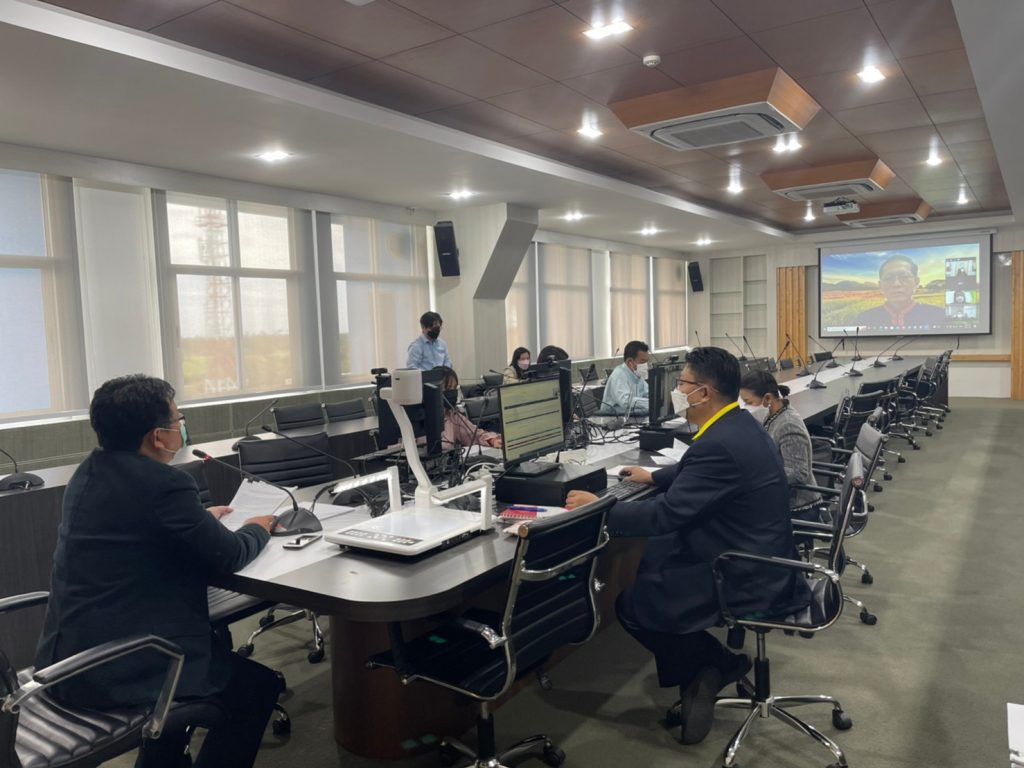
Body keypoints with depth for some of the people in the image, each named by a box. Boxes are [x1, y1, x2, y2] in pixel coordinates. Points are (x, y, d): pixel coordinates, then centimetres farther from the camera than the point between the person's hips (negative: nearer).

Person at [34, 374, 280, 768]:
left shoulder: (89, 471, 5)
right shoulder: (166, 483, -21)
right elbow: (228, 556, -11)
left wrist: (200, 519, 23)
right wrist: (258, 529, 8)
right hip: (117, 672, -9)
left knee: (214, 638, 30)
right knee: (259, 685, 7)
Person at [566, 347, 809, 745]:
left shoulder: (720, 444, -27)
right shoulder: (738, 426, 4)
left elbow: (666, 515, -25)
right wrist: (653, 476, 23)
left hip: (749, 579, -9)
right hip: (761, 558, 10)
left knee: (630, 605, 1)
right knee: (655, 554, 19)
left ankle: (718, 664, 14)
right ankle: (695, 671, 22)